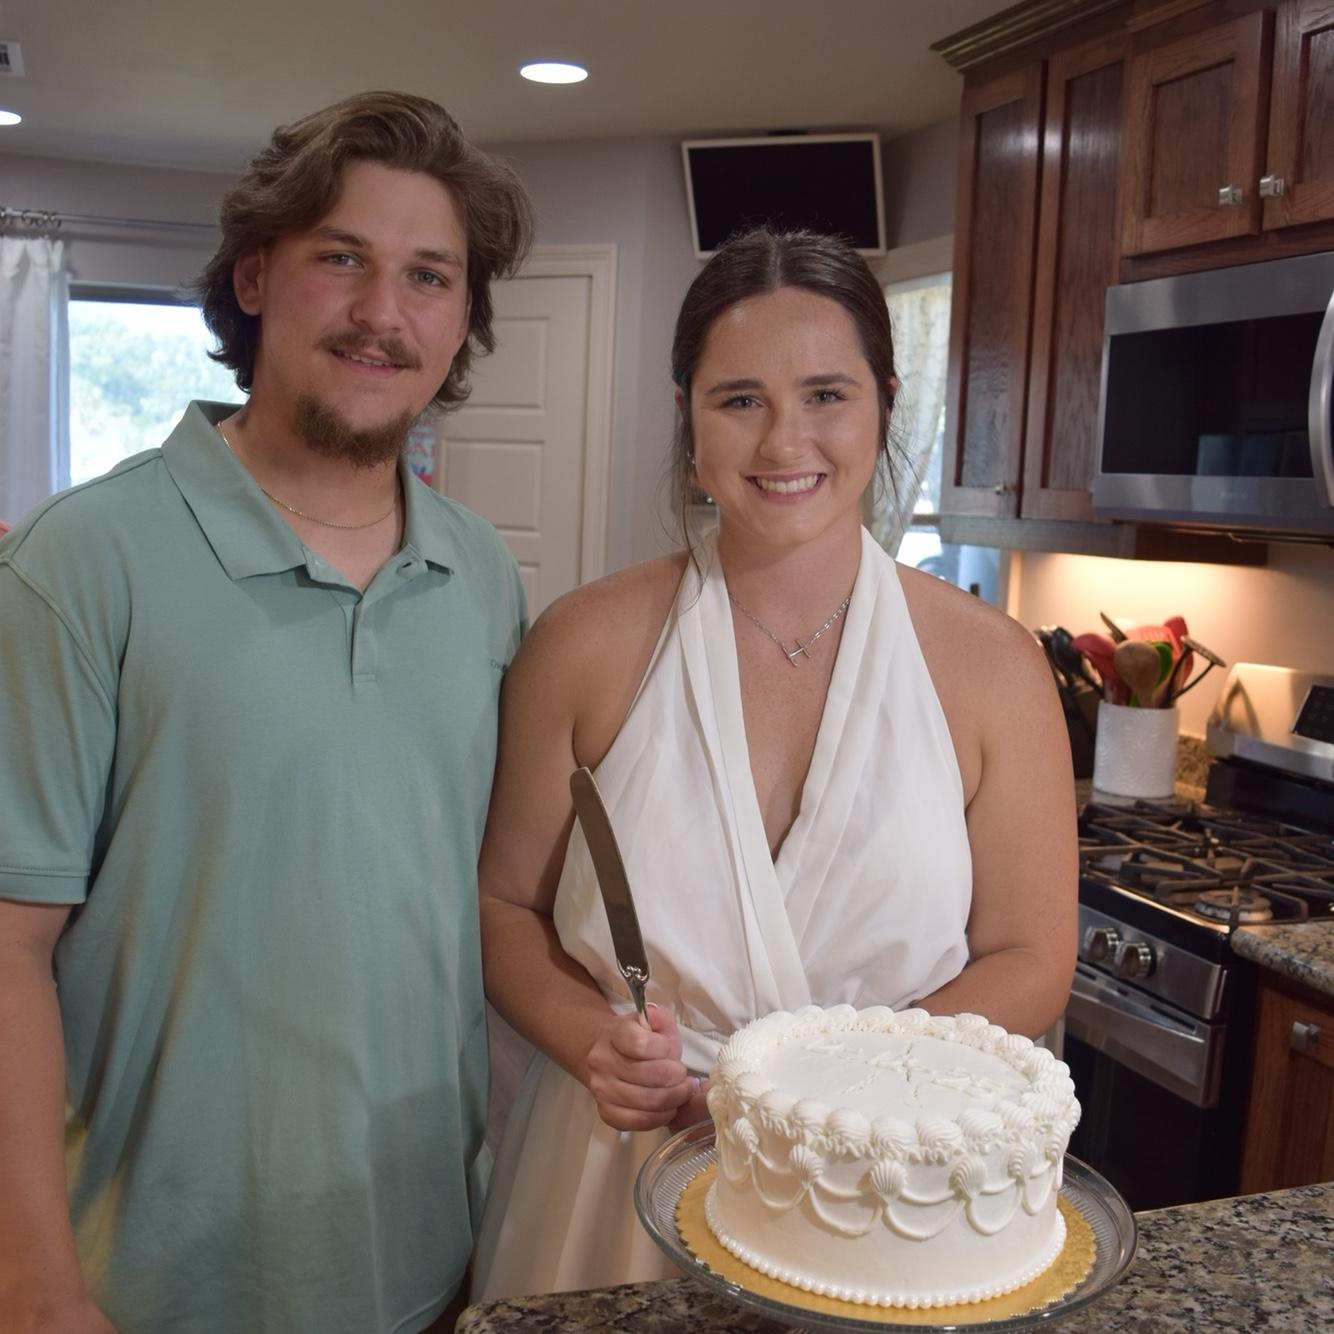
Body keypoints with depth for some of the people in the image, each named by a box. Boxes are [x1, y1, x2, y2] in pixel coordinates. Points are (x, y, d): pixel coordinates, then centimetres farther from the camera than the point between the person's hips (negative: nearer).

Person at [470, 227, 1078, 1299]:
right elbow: (504, 905, 0)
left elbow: (1028, 962, -4)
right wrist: (593, 1042, -17)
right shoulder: (589, 644, -8)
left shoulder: (990, 666, -9)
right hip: (618, 1176, 1)